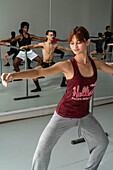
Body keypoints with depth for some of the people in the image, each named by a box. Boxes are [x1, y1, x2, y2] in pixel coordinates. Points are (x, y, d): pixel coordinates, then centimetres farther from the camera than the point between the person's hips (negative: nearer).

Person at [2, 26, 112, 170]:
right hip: (64, 115, -5)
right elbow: (40, 72, -32)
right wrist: (14, 75, -47)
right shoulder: (67, 65, -20)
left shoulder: (96, 63, -5)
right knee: (43, 150, -8)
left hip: (84, 115, 5)